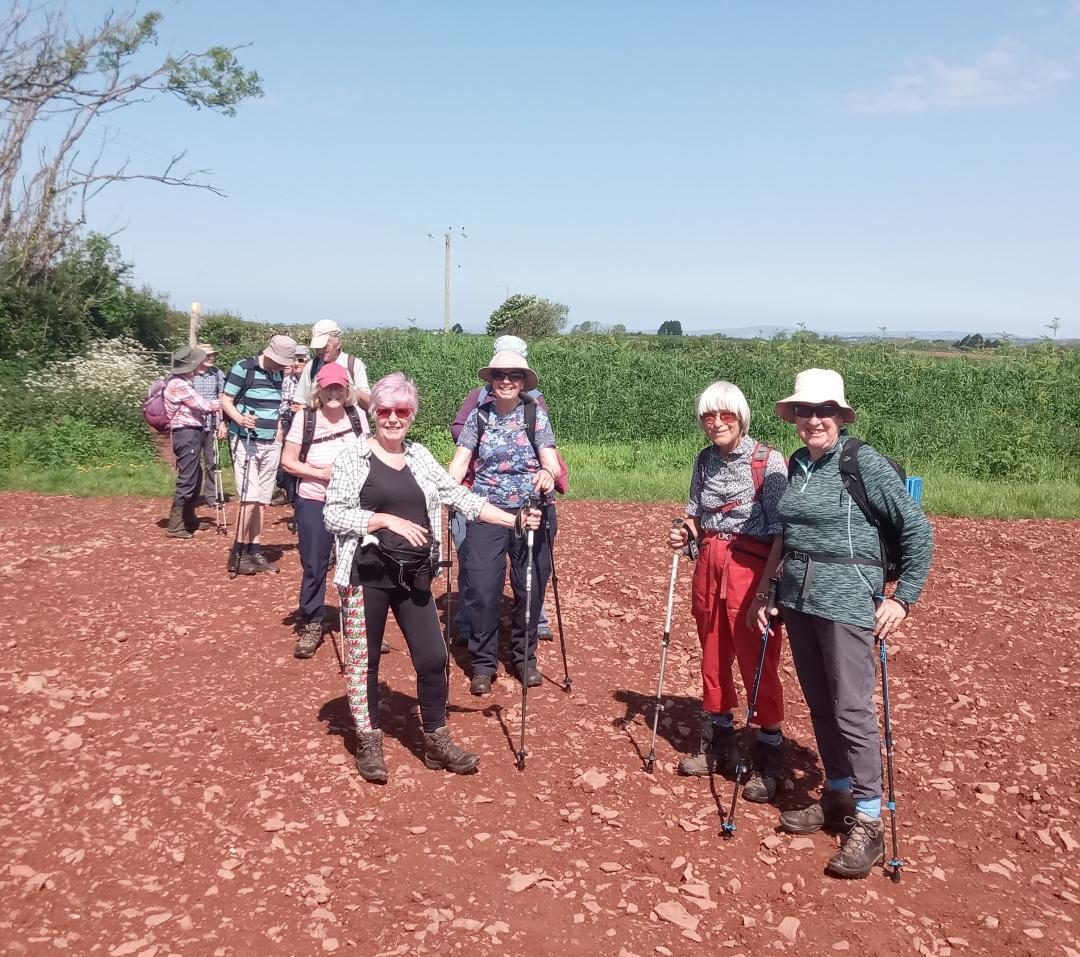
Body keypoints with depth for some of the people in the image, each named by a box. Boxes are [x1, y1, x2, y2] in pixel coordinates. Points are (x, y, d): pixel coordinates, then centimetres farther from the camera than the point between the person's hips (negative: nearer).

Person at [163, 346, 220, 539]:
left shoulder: (181, 382, 17)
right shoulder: (178, 385, -16)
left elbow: (198, 406, 13)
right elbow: (203, 405, -16)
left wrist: (213, 406, -1)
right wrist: (221, 403, -1)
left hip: (190, 434, 11)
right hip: (186, 434, -11)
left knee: (195, 478, 19)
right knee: (187, 480, -9)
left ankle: (189, 520, 29)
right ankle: (174, 526, -5)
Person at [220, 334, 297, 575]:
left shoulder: (280, 374, 11)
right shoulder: (243, 369, -9)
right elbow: (225, 400, -10)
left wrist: (279, 429, 10)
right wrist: (240, 420, -27)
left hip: (271, 444, 6)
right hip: (245, 441, -6)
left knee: (262, 500, 7)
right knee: (250, 499, -11)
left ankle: (254, 551, 14)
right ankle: (238, 553, -1)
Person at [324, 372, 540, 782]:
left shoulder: (420, 456, 9)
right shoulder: (353, 457, -5)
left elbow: (460, 496, 7)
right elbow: (333, 515, -11)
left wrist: (514, 520, 0)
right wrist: (388, 520, -20)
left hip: (412, 576, 4)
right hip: (366, 575, -4)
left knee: (433, 657, 4)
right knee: (363, 660, 7)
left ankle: (437, 742, 20)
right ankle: (369, 743, 23)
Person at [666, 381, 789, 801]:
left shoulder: (768, 461, -11)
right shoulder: (705, 460, 7)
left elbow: (781, 529, -14)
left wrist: (769, 583, -23)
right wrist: (685, 531, -3)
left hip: (751, 568, -6)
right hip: (709, 565, 6)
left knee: (758, 663, -1)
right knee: (713, 657, 14)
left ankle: (768, 762, 14)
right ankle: (717, 747, 32)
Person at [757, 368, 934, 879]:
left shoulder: (865, 462, -9)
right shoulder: (797, 464, 10)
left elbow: (917, 528, -7)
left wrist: (904, 597, -9)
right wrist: (770, 593, 15)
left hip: (847, 600, -6)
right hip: (798, 598, 7)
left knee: (852, 710, -5)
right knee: (819, 705, 14)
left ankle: (867, 824, 4)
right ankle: (838, 797, 29)